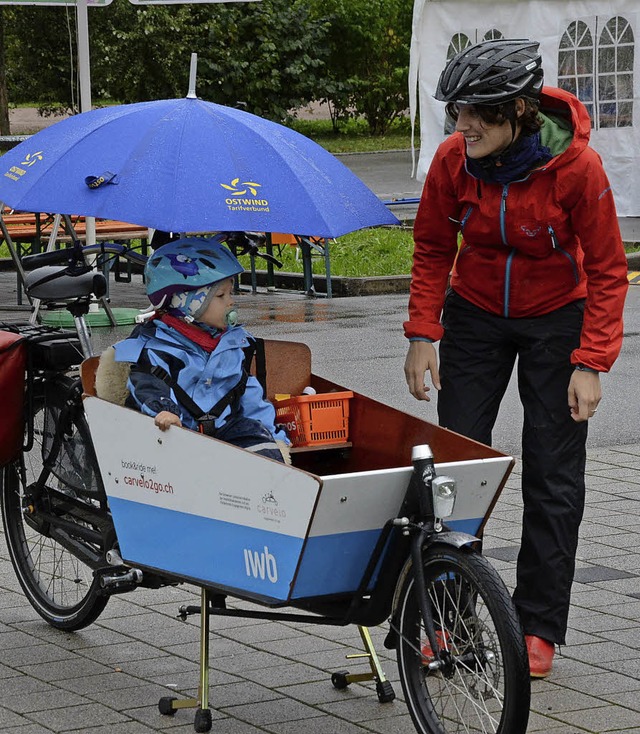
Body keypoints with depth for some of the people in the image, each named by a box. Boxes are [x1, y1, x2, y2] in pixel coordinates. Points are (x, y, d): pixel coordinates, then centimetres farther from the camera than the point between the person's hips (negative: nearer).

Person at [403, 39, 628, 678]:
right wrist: (422, 334, -9)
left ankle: (538, 628, 7)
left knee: (553, 475, -2)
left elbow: (606, 270, -16)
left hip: (555, 318, -2)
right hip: (475, 314, 3)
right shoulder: (453, 159, -17)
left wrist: (590, 363, -20)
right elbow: (432, 249, -2)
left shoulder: (577, 167, -25)